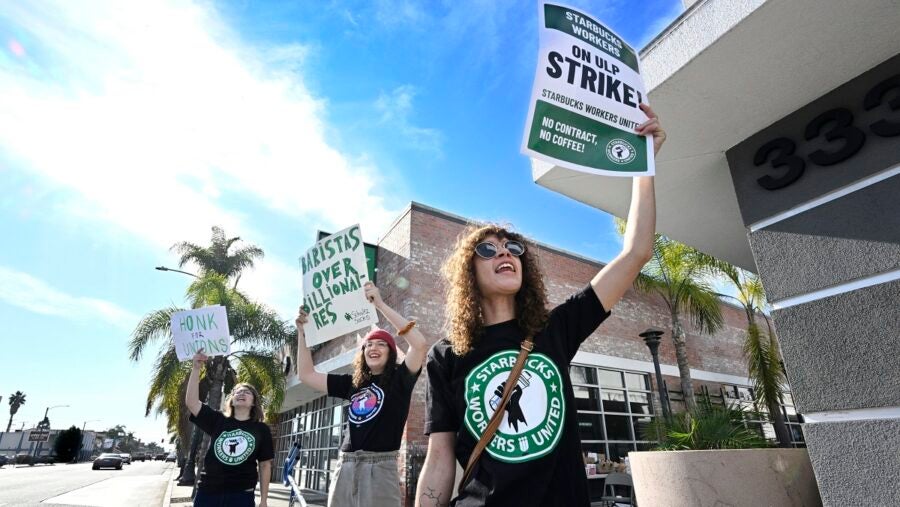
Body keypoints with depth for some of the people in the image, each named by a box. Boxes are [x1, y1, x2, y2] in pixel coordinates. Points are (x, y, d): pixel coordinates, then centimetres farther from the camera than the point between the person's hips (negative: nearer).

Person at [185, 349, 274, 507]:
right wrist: (196, 368, -13)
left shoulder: (262, 429, 3)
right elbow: (191, 401, -6)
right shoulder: (217, 420, 5)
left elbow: (265, 465, 6)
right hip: (207, 492, 1)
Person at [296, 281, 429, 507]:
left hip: (379, 467, -5)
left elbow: (420, 344, -18)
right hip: (345, 466, 5)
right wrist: (302, 331, 11)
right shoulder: (352, 383, 14)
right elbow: (307, 374, 19)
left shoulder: (399, 379, 0)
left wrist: (380, 304, -18)